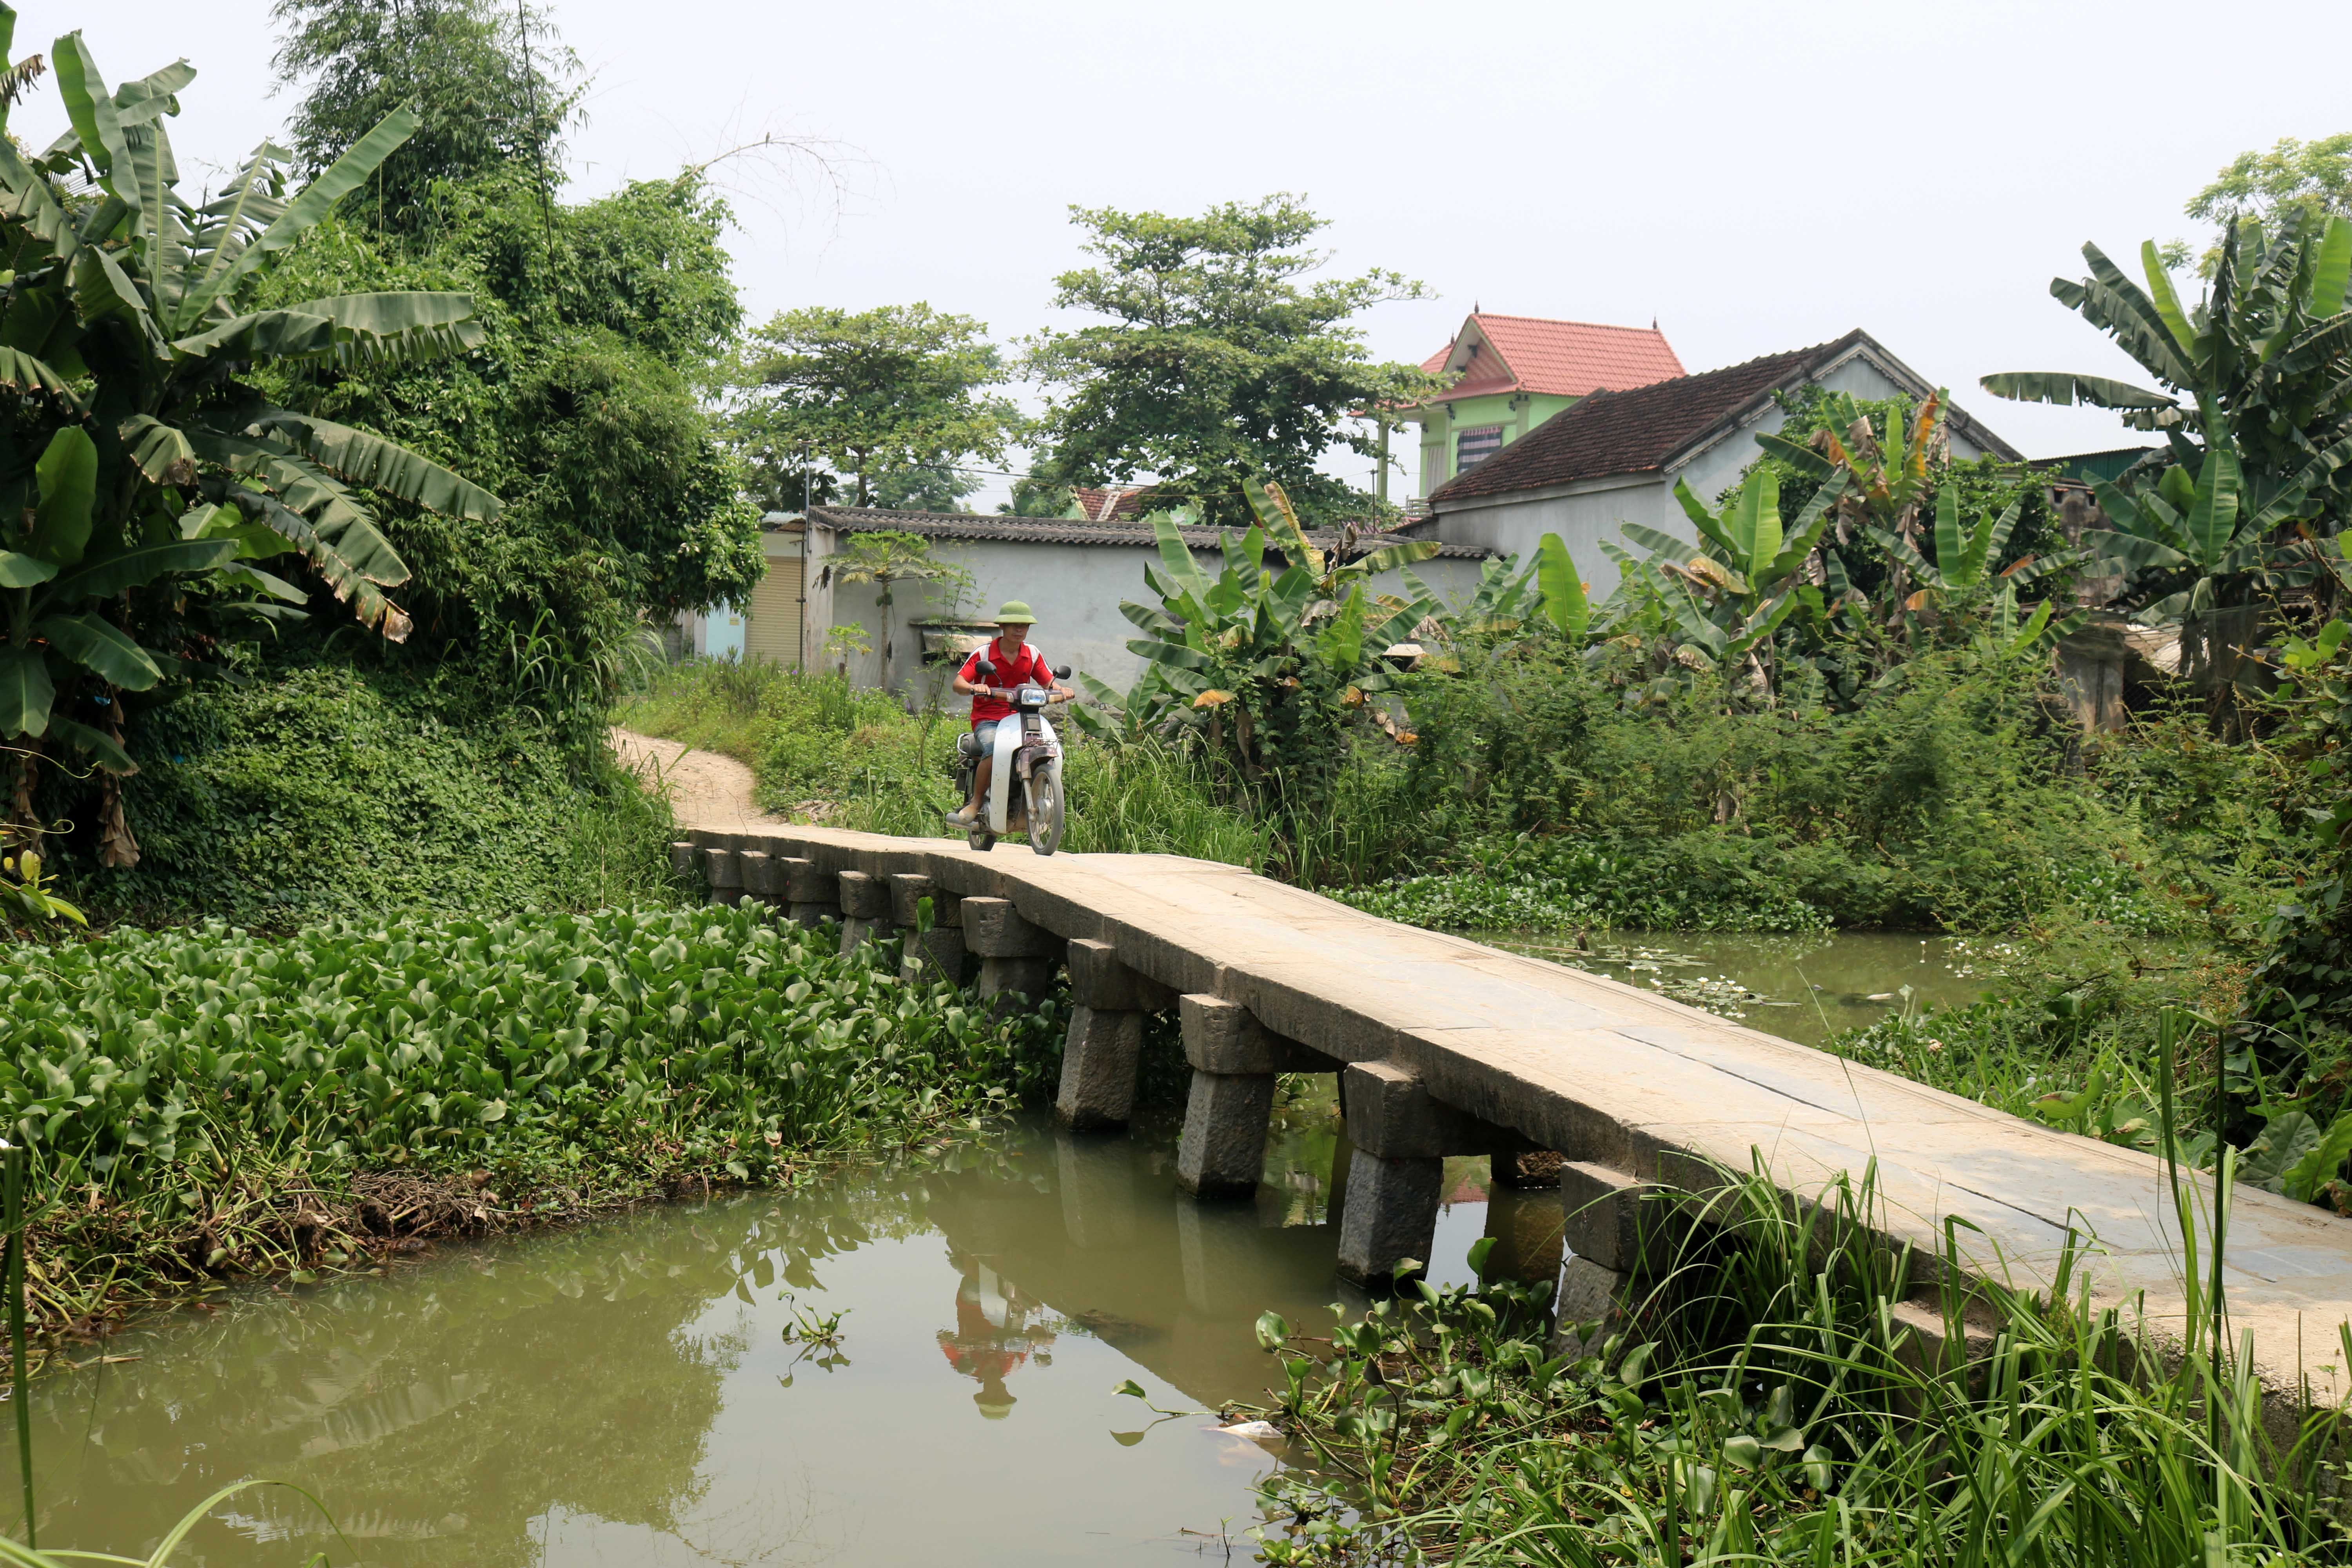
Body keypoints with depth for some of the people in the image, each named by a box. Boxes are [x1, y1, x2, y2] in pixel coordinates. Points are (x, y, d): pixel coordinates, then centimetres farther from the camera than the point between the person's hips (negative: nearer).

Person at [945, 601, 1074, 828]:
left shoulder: (1033, 654, 12)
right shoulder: (983, 653, 0)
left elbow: (1048, 683, 11)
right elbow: (958, 682, -9)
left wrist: (1061, 690, -13)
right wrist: (973, 688, -32)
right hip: (988, 720, -4)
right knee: (994, 750, -37)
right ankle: (975, 803, -20)